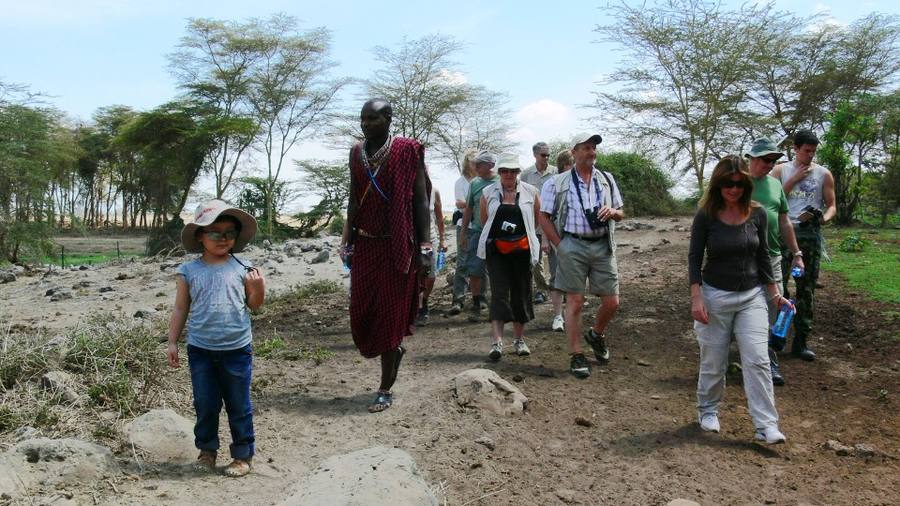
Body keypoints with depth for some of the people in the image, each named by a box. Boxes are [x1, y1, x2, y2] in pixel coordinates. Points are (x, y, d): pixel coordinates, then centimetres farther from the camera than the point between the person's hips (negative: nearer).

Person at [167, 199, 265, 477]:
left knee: (239, 405, 9)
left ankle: (243, 454, 22)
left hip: (237, 349, -1)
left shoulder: (242, 268, -1)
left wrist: (259, 288, -12)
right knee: (205, 405, 12)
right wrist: (172, 343, 4)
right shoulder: (188, 271, -1)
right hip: (200, 350, 1)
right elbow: (180, 310, 6)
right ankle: (207, 449, 31)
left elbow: (253, 305, 7)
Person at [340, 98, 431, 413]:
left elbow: (420, 199, -7)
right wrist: (347, 241, 8)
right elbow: (354, 200, 12)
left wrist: (424, 243, -12)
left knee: (390, 314, 1)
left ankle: (385, 389, 12)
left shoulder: (407, 151, -8)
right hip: (364, 245, 5)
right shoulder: (357, 152, 7)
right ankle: (394, 349, 37)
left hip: (396, 247, -5)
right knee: (361, 313, 6)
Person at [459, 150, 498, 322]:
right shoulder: (475, 183, 7)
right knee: (474, 270, -1)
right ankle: (476, 305, 11)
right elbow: (468, 209, 13)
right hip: (477, 231, 3)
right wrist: (464, 233, 13)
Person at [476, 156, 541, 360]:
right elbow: (483, 220, 13)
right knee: (499, 293, -10)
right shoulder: (488, 193, 5)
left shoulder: (530, 192, 4)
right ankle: (497, 342, -14)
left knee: (521, 293, 8)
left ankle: (519, 339, 22)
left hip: (522, 250, 1)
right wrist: (499, 231, 9)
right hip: (496, 251, -1)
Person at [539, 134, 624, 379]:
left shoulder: (607, 180, 13)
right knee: (575, 302, 0)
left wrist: (613, 212, -6)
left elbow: (621, 213, 19)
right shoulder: (558, 183, 1)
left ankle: (596, 335, 35)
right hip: (573, 246, -3)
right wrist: (560, 246, -5)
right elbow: (544, 217, 1)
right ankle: (577, 356, 10)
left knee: (611, 302, 5)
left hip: (603, 246, 4)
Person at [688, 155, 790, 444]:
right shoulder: (705, 216, -8)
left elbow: (763, 256, 8)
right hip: (715, 296, -2)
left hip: (752, 296, 2)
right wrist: (696, 297, -14)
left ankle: (766, 426, -1)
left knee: (757, 360, -6)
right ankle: (708, 411, 29)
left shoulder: (757, 214, -1)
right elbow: (694, 258, -6)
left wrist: (775, 294, 7)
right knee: (713, 362, 8)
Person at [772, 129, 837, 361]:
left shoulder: (824, 174, 9)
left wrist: (824, 218, -14)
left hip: (810, 234, 1)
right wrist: (795, 179, -7)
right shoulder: (781, 170, 7)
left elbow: (831, 205, 8)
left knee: (806, 288, 4)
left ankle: (801, 340, 11)